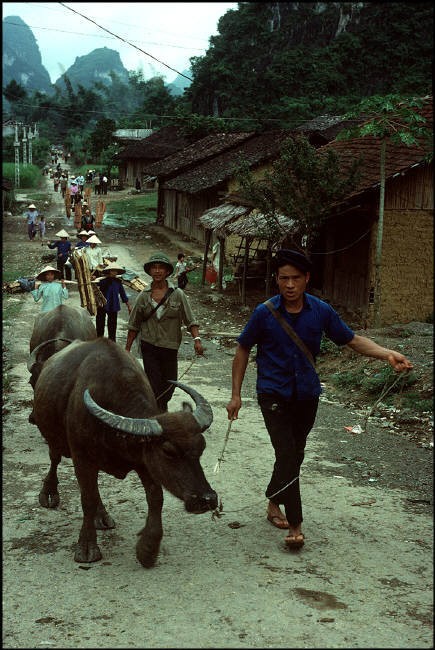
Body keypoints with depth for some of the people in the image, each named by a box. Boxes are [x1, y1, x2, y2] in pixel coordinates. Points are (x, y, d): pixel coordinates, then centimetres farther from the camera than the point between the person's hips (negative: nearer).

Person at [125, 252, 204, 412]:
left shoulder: (177, 294, -2)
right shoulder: (143, 296, 1)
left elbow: (190, 320, -5)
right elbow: (134, 326, 7)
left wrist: (196, 339, -20)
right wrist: (127, 349, 6)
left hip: (170, 347, 1)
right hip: (149, 347, -1)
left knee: (169, 385, 14)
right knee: (153, 386, -7)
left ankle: (162, 408, 42)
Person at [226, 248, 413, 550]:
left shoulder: (321, 311, -6)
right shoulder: (264, 313, -12)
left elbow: (353, 340, 2)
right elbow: (243, 350, 0)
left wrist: (388, 354, -14)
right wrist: (236, 394, -2)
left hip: (307, 395, 4)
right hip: (274, 394, -3)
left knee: (295, 456, 15)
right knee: (287, 456, -14)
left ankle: (274, 504, 37)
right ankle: (295, 526, -10)